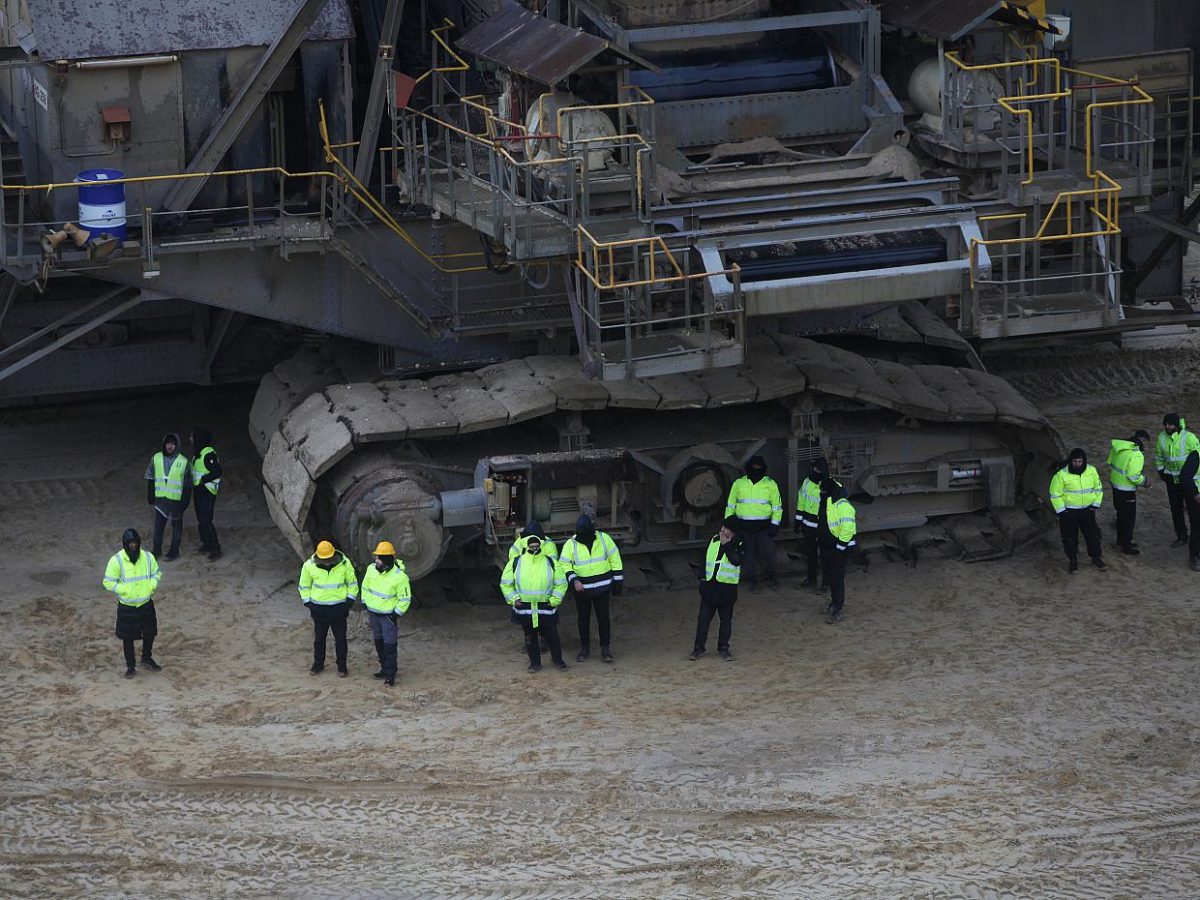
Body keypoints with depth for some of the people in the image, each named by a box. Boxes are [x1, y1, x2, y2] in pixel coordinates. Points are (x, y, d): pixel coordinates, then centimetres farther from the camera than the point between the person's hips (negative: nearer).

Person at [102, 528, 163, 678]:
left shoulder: (148, 557, -8)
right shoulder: (116, 560, -17)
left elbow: (156, 574, 7)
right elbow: (108, 582, -10)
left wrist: (151, 586, -11)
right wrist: (125, 590, -20)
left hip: (146, 604, 3)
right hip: (127, 607, -3)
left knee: (149, 633, 16)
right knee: (128, 637, 10)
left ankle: (147, 659, 40)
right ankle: (130, 665, 26)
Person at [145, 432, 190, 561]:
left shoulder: (183, 462, -8)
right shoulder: (156, 459, -1)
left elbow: (187, 485, -4)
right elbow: (150, 478, 8)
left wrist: (185, 502, -6)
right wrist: (150, 496, 6)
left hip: (176, 500, -2)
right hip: (160, 499, 2)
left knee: (176, 526, 9)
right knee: (158, 525, 6)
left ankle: (174, 551, 20)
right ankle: (156, 549, 20)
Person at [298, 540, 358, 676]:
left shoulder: (344, 564, -10)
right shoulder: (309, 566, -9)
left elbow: (352, 583, 4)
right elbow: (304, 585, 5)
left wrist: (349, 602, -2)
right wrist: (308, 603, -1)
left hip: (339, 607, -1)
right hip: (319, 608, 1)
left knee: (340, 638, 6)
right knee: (319, 638, 12)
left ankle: (342, 666, 18)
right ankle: (318, 664, 28)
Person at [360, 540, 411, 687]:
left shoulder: (399, 576, -20)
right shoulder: (372, 569, -3)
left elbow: (405, 598, -12)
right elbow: (365, 587, 15)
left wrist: (397, 613, -13)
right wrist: (365, 603, 13)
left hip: (388, 614, -6)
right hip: (373, 613, 6)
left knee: (389, 645, -7)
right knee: (379, 642, 16)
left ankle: (390, 676, -4)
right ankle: (385, 668, 31)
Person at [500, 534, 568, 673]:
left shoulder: (550, 563, 1)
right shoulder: (516, 563, 0)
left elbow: (561, 583, 7)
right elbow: (506, 584, 7)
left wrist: (554, 599, -3)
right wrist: (514, 599, -4)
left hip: (546, 608, 0)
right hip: (525, 608, 0)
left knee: (552, 635, 4)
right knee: (530, 636, 8)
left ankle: (557, 659, 21)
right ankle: (535, 662, 20)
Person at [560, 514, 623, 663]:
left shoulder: (604, 539, -5)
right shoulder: (571, 544, -7)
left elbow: (615, 561, 3)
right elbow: (564, 565, -6)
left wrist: (618, 582, 3)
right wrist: (574, 580, -22)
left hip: (602, 587, 0)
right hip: (581, 588, 0)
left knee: (603, 617, 0)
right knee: (583, 618, 9)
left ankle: (605, 649, 9)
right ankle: (584, 649, 21)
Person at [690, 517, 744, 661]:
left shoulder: (738, 544, -8)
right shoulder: (714, 540, 5)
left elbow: (737, 561, -26)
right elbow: (706, 557, 15)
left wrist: (726, 545, -25)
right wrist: (702, 576, 9)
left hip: (727, 588, -3)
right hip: (709, 584, 3)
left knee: (726, 619, 8)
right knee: (703, 618, 4)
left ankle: (723, 648, 21)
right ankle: (699, 647, 11)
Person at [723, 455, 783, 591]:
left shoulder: (770, 484, 1)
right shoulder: (739, 484, 5)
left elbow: (777, 505, 3)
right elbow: (730, 504, 13)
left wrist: (775, 524, -4)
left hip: (763, 527, -2)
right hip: (744, 527, 2)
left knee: (767, 554, -1)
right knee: (748, 555, 6)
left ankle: (770, 576, 24)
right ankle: (752, 581, 19)